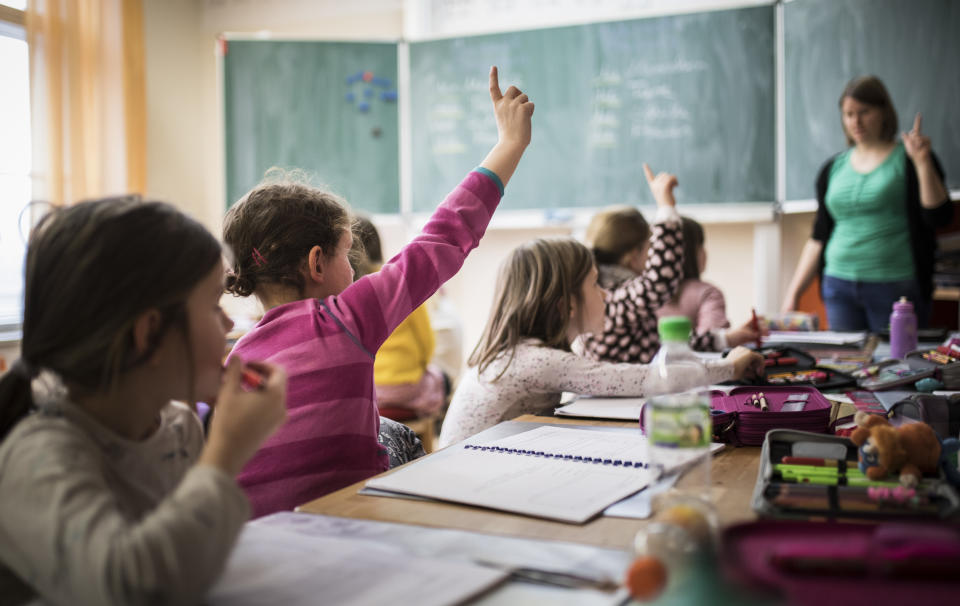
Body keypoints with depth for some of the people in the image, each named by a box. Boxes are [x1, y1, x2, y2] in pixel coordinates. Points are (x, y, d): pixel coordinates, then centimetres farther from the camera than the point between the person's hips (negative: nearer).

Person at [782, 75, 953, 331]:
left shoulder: (908, 159, 2)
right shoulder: (833, 168, 12)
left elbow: (939, 217, -9)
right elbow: (819, 238, 15)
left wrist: (922, 161, -18)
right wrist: (794, 292, 10)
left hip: (895, 288, -3)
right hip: (839, 288, 3)